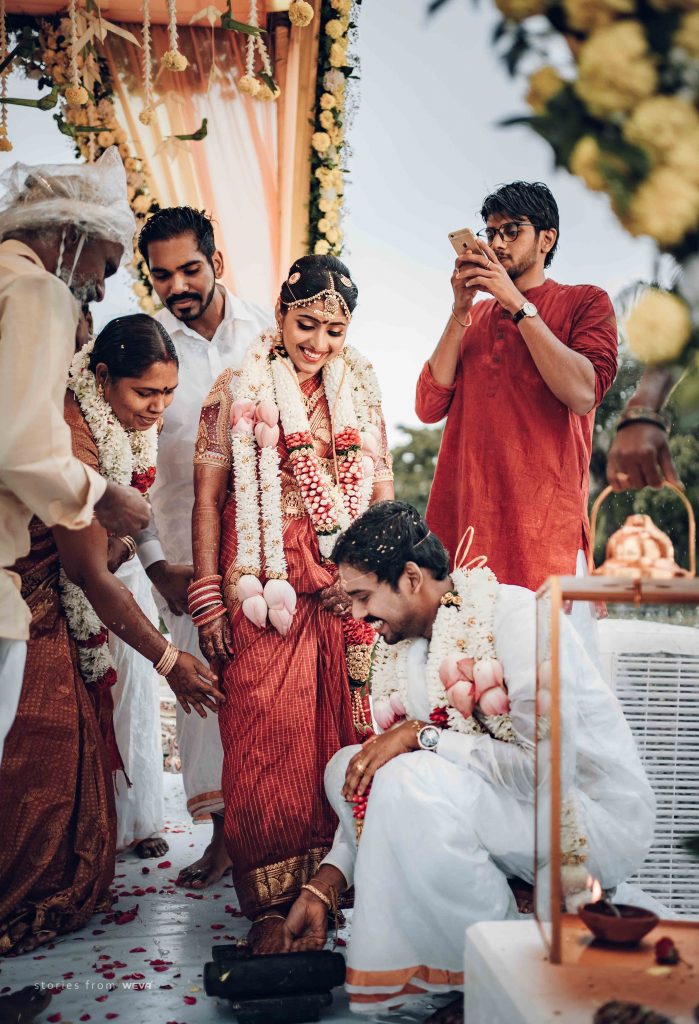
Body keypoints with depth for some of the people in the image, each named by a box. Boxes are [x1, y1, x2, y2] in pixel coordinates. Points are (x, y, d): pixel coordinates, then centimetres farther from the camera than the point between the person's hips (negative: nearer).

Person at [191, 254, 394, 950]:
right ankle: (271, 901, 7)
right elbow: (207, 496, -2)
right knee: (270, 738, -3)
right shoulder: (239, 389, 0)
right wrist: (207, 598, -7)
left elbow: (382, 484, 15)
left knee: (343, 734, 6)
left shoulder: (360, 386, 11)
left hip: (348, 588, 4)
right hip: (268, 592, -3)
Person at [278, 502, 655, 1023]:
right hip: (503, 803, 8)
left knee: (414, 782, -30)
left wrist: (424, 735, -24)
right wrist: (324, 887, -2)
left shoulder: (513, 615, -20)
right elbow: (373, 783, 6)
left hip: (601, 819, -8)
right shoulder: (402, 648, 3)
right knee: (349, 767, -3)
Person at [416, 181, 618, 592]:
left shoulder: (586, 302, 5)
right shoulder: (474, 316, 18)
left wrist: (518, 305, -10)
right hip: (464, 515, 4)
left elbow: (583, 394, -14)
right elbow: (429, 407, 6)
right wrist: (461, 311, -1)